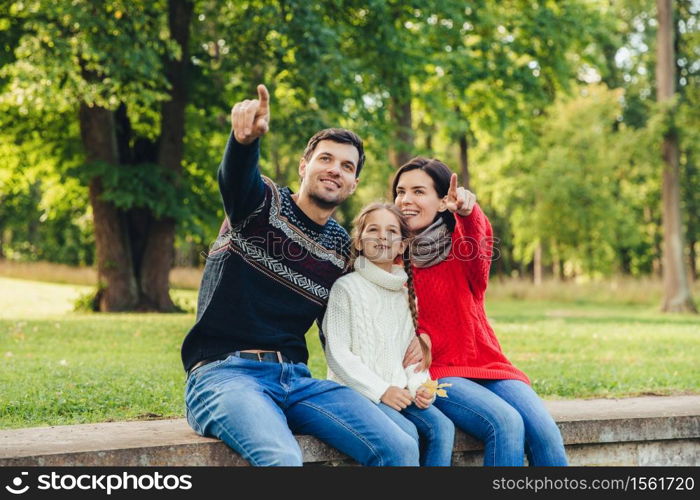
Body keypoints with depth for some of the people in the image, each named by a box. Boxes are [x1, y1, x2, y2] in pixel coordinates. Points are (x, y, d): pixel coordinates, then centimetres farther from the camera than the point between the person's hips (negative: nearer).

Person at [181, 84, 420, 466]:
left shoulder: (343, 250, 15)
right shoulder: (263, 203, 1)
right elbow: (235, 175, -24)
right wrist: (246, 138, -47)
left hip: (295, 378, 5)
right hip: (223, 374, -5)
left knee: (401, 450, -17)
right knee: (282, 459, -36)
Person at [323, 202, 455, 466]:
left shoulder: (406, 293, 17)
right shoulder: (346, 288, -2)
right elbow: (338, 355, -8)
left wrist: (418, 385, -1)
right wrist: (381, 390, -15)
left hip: (399, 391, 6)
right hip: (356, 390, -6)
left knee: (442, 427, -19)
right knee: (406, 432, -28)